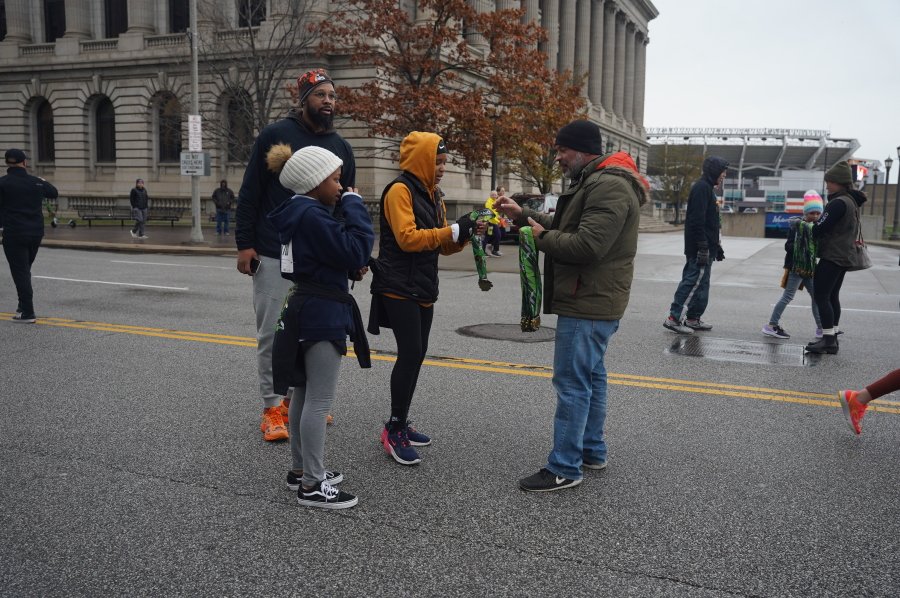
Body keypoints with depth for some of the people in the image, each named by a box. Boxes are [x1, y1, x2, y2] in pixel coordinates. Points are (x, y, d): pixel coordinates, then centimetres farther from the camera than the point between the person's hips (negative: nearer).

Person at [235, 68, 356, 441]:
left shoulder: (341, 147, 10)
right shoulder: (275, 135, -3)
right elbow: (249, 193, -3)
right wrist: (244, 244, -9)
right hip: (273, 256, -4)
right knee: (272, 334, 1)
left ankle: (295, 397, 25)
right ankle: (272, 408, 11)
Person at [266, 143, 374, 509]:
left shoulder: (301, 212, 13)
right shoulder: (312, 216, -19)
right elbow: (356, 250, -23)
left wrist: (352, 266, 0)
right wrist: (354, 205, -13)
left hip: (307, 311, 11)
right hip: (322, 315, -11)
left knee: (304, 394, 16)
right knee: (319, 400, -5)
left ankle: (300, 470, 28)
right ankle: (312, 486, 3)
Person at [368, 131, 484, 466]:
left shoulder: (434, 195, 16)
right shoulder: (400, 190, -10)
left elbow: (442, 246, 16)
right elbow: (407, 238, -21)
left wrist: (464, 235, -3)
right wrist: (452, 230, -19)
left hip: (424, 288, 9)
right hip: (399, 287, -9)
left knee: (417, 354, 10)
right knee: (410, 353, -13)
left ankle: (400, 423, 21)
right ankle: (394, 431, -4)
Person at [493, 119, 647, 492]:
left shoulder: (609, 187, -19)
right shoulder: (593, 182, 17)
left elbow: (586, 246, -27)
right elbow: (565, 227, 20)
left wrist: (542, 237, -13)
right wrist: (524, 216, 8)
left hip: (587, 305, -11)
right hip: (593, 302, 11)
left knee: (572, 383, -7)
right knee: (591, 377, 18)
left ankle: (565, 468, 1)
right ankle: (593, 451, 30)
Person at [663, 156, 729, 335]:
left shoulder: (707, 188, 20)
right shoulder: (702, 187, -12)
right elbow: (697, 220, -21)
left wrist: (716, 246, 26)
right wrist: (703, 247, -24)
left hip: (705, 248, 10)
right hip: (699, 248, -10)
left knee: (701, 283, 13)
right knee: (695, 282, -10)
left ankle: (693, 318, 19)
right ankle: (674, 318, -9)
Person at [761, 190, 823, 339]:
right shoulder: (796, 226, -9)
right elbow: (788, 246, -11)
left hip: (810, 270, 6)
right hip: (796, 268, -6)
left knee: (816, 296, 10)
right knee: (787, 296, -4)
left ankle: (821, 329, 19)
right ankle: (771, 325, 3)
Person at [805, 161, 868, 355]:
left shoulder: (839, 203, -18)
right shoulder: (851, 201, 14)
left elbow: (820, 228, -18)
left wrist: (811, 235, 4)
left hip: (833, 257, -10)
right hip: (844, 256, 10)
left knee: (821, 297, -8)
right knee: (832, 296, 15)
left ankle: (828, 340, -8)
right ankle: (832, 336, 20)